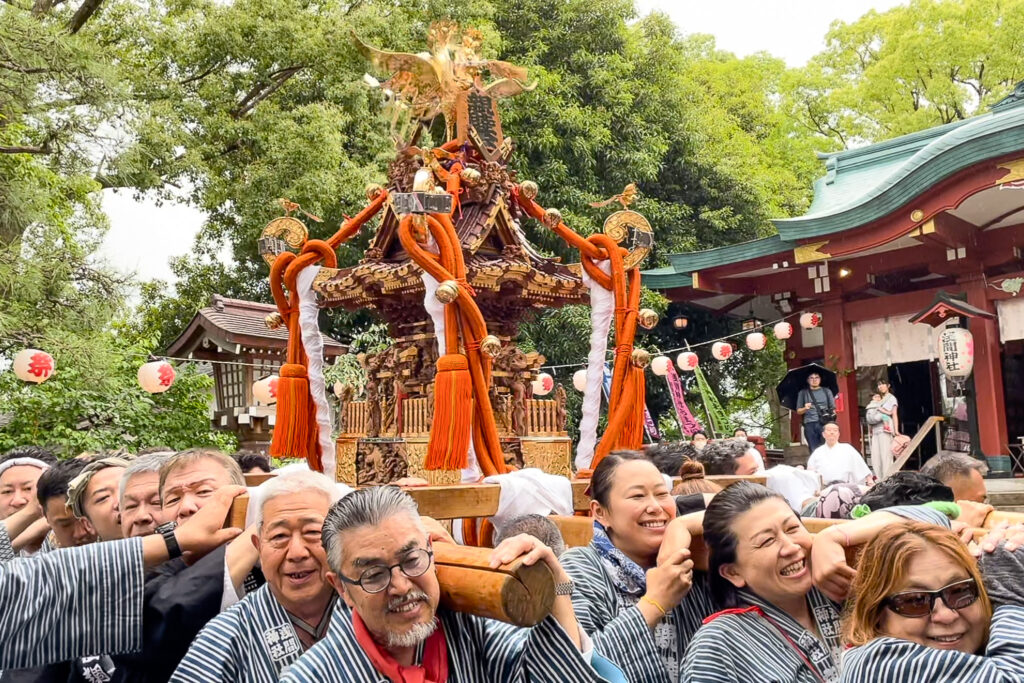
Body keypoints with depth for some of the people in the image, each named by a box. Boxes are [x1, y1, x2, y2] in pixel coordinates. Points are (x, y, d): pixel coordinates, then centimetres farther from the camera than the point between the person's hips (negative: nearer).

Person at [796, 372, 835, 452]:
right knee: (815, 450, -4)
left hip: (825, 423, 0)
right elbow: (798, 411, 14)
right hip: (810, 424, 0)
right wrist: (805, 408, -6)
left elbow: (833, 408, 13)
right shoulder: (803, 393, 13)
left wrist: (832, 416, -6)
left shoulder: (827, 391, 14)